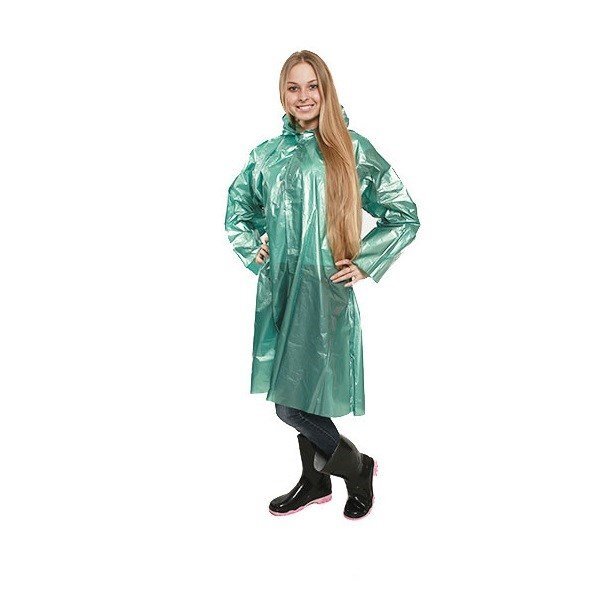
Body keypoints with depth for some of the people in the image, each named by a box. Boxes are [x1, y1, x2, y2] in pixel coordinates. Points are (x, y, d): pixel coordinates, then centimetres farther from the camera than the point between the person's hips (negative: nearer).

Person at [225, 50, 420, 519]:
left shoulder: (353, 150, -1)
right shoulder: (268, 154, 10)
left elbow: (405, 216, 1)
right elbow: (237, 205, 26)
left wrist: (364, 264, -4)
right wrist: (251, 248, 10)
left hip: (324, 290, -5)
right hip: (278, 289, 5)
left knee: (296, 401, -7)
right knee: (292, 399, 11)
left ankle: (358, 466, 18)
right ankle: (315, 481, 33)